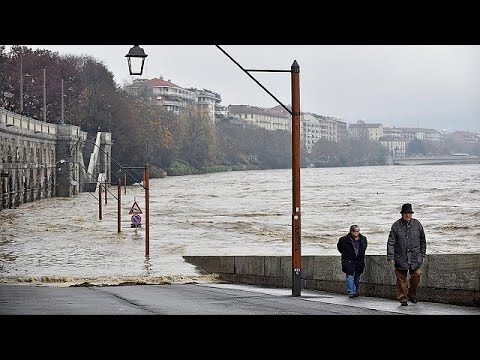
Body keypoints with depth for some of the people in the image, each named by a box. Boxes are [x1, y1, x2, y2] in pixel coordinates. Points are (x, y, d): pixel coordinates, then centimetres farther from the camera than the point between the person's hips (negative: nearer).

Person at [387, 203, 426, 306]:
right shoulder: (396, 225, -2)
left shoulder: (417, 224, 5)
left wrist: (422, 254, 14)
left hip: (415, 257, 2)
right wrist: (390, 257, -8)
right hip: (401, 258, -2)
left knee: (416, 275, -5)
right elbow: (391, 242, -2)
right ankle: (403, 297, 10)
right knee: (401, 278, 0)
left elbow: (423, 241, 15)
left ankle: (412, 294, 15)